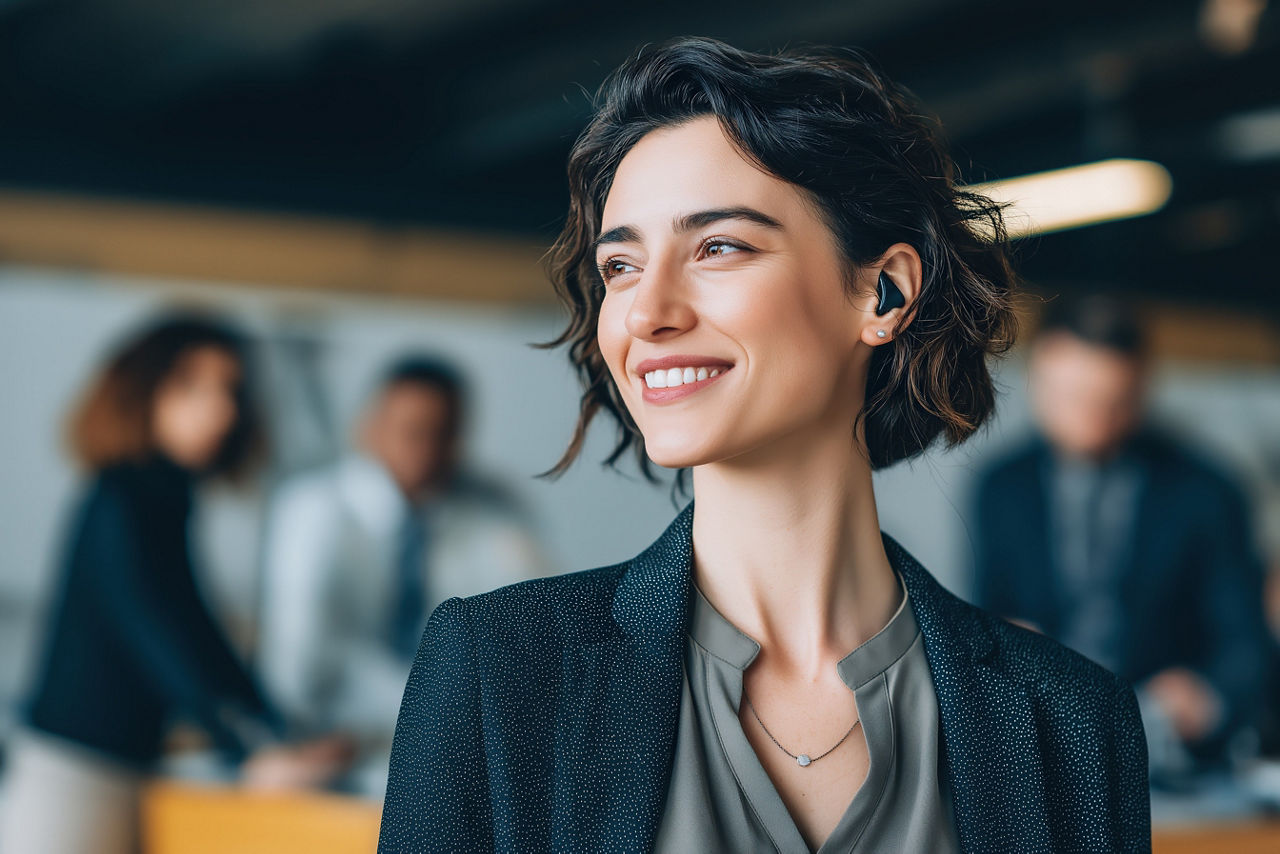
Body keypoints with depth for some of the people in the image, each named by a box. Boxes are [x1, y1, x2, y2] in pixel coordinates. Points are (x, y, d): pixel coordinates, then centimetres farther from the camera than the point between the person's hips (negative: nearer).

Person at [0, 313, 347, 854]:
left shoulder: (161, 499, 16)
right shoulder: (123, 502, -13)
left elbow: (194, 637, 16)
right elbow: (165, 636, -22)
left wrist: (272, 737, 9)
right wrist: (256, 751, -27)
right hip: (73, 773, -9)